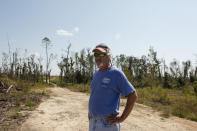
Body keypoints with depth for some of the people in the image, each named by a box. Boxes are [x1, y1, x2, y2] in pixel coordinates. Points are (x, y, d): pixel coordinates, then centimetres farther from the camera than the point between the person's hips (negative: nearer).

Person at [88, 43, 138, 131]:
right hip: (92, 122, 7)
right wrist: (90, 111, 14)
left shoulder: (116, 73, -13)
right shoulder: (96, 73, 9)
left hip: (107, 124, -7)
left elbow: (133, 96, -15)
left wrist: (121, 118, -16)